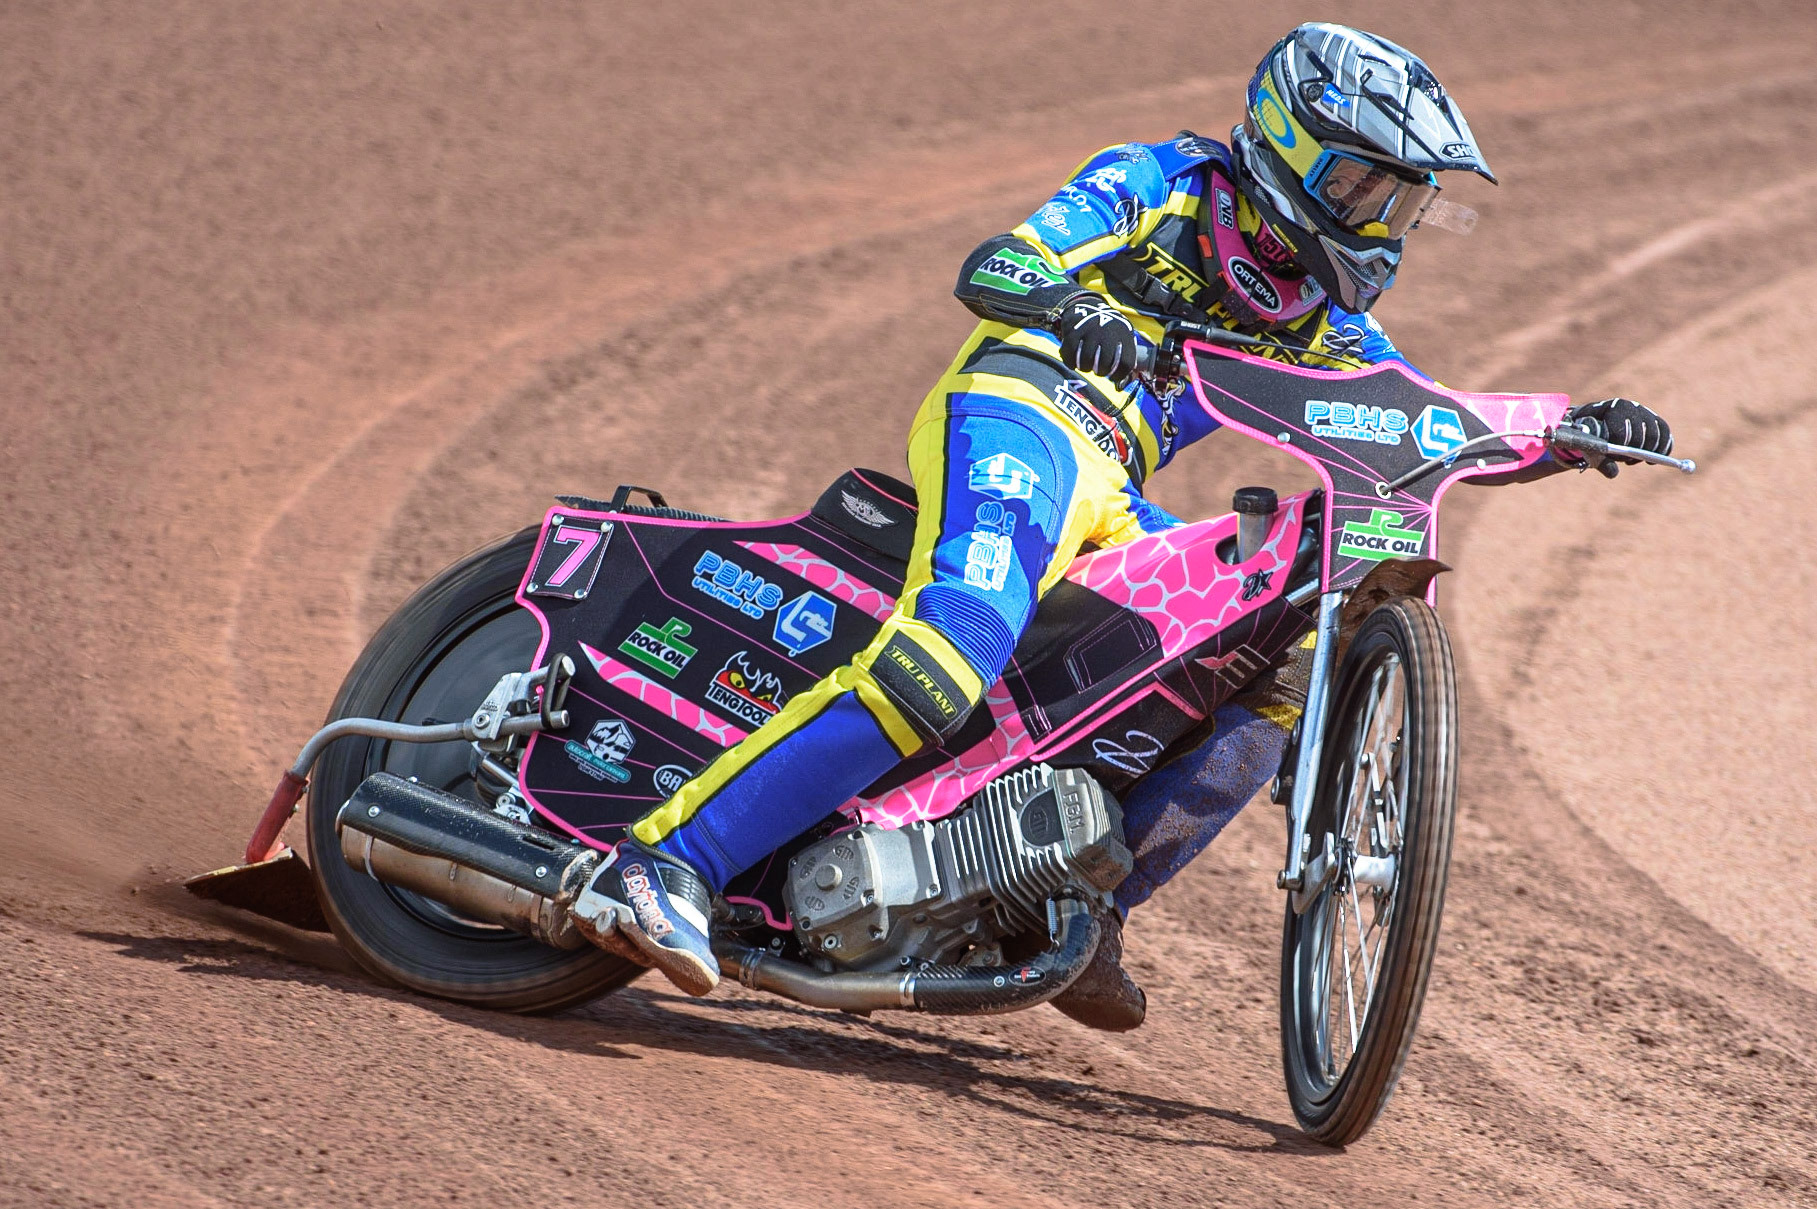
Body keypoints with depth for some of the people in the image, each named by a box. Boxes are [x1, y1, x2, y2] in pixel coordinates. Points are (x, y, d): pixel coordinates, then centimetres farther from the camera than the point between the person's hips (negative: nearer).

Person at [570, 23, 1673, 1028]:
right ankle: (668, 861, -38)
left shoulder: (1321, 317, 23)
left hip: (1113, 506, 8)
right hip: (1021, 409, -8)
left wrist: (1575, 432, 8)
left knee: (1293, 673, 1)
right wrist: (1069, 307, -31)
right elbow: (992, 268, -8)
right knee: (956, 650, -33)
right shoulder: (1159, 186, 5)